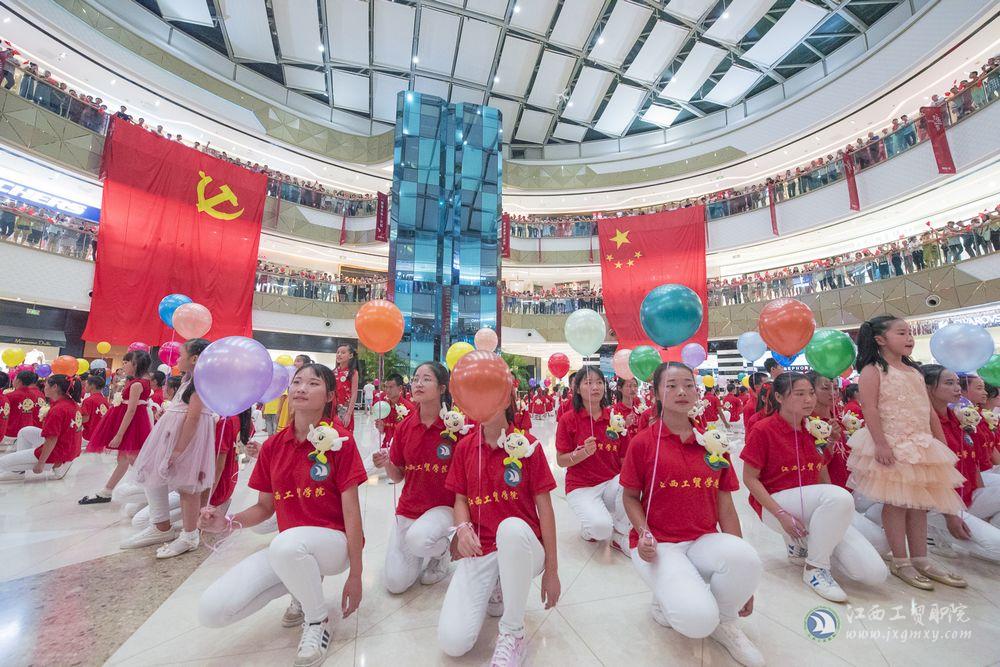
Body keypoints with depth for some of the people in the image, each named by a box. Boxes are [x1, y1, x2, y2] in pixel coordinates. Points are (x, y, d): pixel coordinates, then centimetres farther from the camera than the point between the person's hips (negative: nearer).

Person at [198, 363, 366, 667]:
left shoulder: (340, 439, -15)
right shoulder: (272, 446, 2)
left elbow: (351, 510, -14)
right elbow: (264, 507, 11)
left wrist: (355, 575, -12)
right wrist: (228, 522, -11)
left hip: (333, 541, -5)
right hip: (287, 549, 6)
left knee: (286, 543, -37)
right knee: (211, 611, -11)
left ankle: (318, 620, -7)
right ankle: (303, 586, 13)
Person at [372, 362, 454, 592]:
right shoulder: (404, 427, -4)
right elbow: (397, 476, 4)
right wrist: (386, 464, -15)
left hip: (442, 506, -4)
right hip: (407, 508, 4)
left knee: (417, 539, -33)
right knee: (395, 584, -1)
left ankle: (443, 550, 3)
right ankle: (428, 549, 29)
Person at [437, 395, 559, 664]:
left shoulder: (527, 444, -9)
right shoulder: (465, 446, 1)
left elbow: (544, 506, -6)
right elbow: (460, 500, 7)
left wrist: (551, 569, -6)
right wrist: (463, 529, -15)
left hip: (522, 549, -3)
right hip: (479, 551, 3)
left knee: (512, 527, -39)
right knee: (452, 642, -16)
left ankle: (513, 632, -13)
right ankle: (495, 591, 16)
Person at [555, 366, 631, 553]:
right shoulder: (568, 420, -9)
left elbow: (624, 459, 4)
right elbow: (561, 461, -7)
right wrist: (583, 453, -24)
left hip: (612, 482, 3)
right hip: (581, 486, -3)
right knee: (601, 527, -28)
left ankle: (619, 535, -2)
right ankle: (587, 529, 11)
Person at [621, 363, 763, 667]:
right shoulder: (643, 442, -8)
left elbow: (725, 506, 6)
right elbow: (630, 497, 1)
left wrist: (743, 572, 5)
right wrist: (644, 533, -17)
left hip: (703, 539, 3)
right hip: (658, 544, -3)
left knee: (745, 557, -31)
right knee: (698, 619, -27)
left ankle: (724, 622, 3)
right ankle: (667, 597, 11)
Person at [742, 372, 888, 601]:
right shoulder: (763, 430, -11)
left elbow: (822, 476, 16)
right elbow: (750, 479, -11)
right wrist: (781, 514, -19)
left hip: (816, 509, 6)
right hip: (775, 505, -6)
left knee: (875, 573, -11)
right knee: (839, 495, -32)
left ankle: (802, 542, 14)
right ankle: (814, 568, -14)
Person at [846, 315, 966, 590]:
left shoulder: (915, 372, 15)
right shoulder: (873, 370, -10)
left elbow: (930, 411, 17)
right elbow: (870, 409, -17)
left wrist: (942, 444, 13)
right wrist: (880, 443, -23)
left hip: (921, 445, 8)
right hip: (892, 446, -7)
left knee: (919, 503, 12)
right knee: (895, 502, 0)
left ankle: (920, 559, 23)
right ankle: (900, 562, 11)